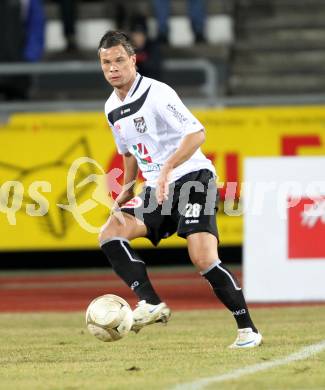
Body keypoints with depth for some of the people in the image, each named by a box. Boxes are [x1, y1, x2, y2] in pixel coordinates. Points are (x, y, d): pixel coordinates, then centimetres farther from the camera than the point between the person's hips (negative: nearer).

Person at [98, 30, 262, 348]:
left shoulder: (156, 93, -13)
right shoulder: (112, 108, 12)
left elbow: (196, 133, -21)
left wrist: (167, 168, -32)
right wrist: (125, 194, 22)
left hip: (193, 179, -7)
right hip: (157, 190, 8)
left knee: (203, 259, -20)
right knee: (109, 234, -14)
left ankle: (247, 329, -9)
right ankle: (151, 304, -21)